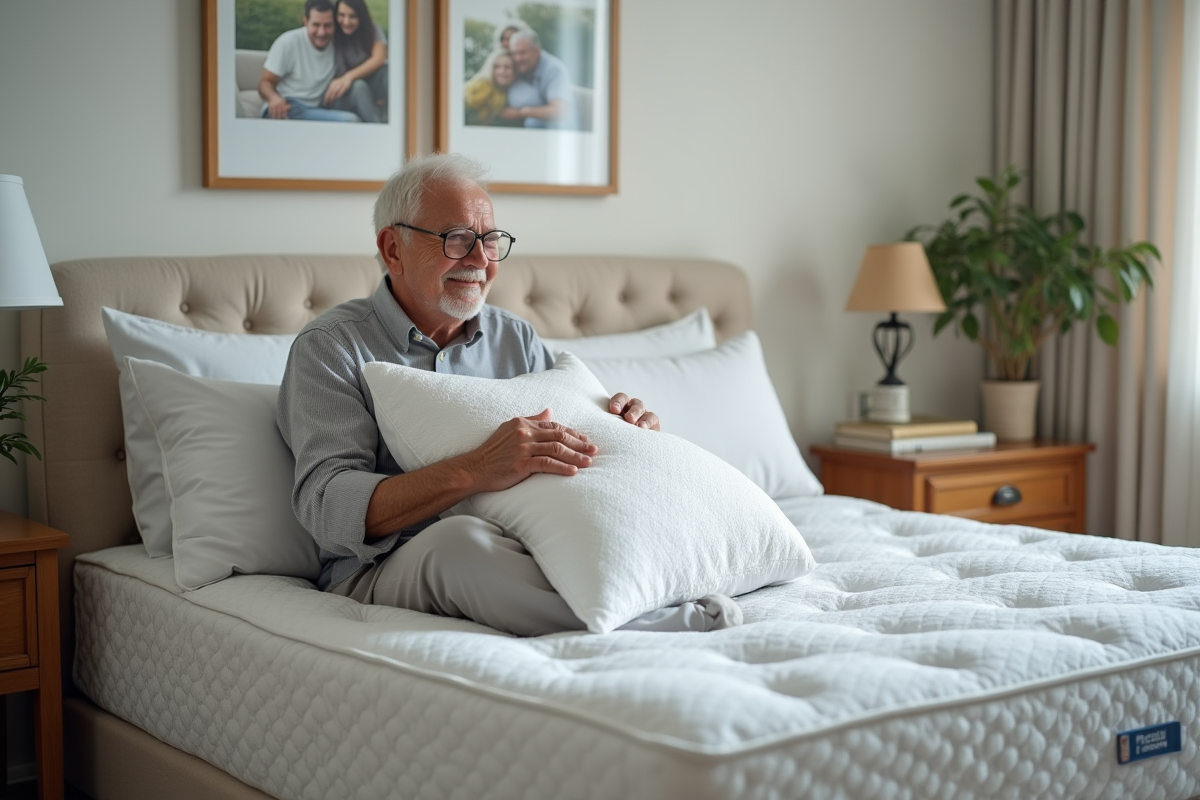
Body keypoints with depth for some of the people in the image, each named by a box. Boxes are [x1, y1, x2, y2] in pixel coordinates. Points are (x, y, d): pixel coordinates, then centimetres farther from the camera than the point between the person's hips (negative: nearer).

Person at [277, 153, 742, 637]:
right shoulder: (330, 347, 0)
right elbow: (327, 508, -15)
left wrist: (627, 429, -3)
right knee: (460, 541, -38)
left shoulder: (517, 340, 17)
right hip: (382, 575, -4)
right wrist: (476, 471, -28)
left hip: (518, 565, 5)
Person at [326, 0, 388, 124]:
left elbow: (379, 58, -21)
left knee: (389, 72, -28)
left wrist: (350, 76, -36)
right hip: (339, 98, -2)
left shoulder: (373, 31, -3)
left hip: (370, 90, 2)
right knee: (358, 86, -37)